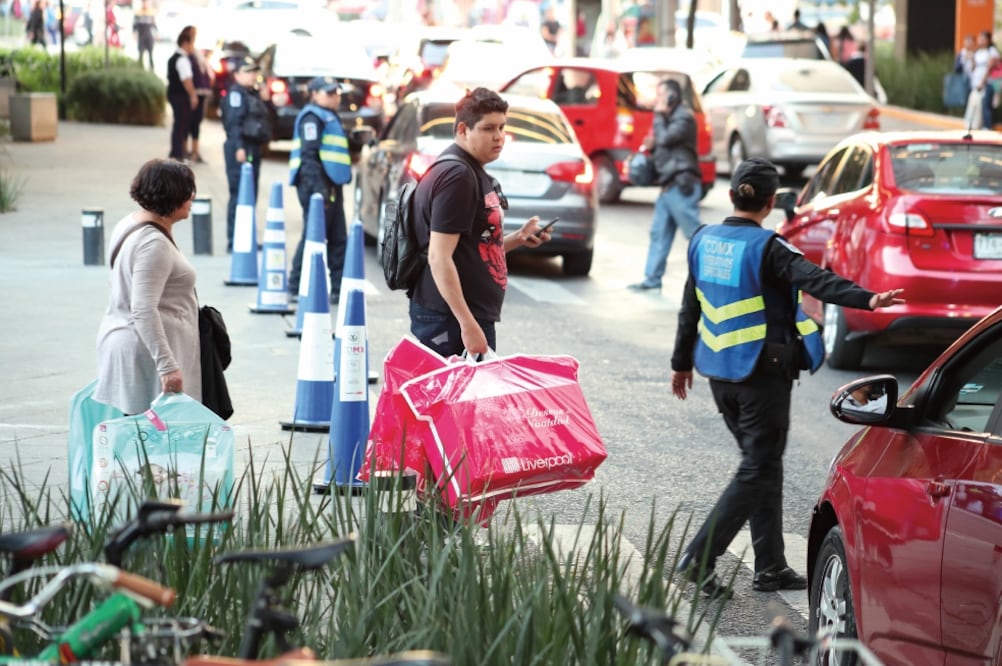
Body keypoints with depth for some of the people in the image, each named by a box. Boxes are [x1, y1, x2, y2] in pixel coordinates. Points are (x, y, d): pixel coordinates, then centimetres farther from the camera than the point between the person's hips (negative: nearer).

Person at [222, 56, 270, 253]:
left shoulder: (254, 94, 20)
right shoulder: (235, 93, -9)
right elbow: (234, 122, -18)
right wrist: (239, 147, -26)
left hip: (253, 148, 10)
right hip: (241, 148, -10)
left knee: (251, 194, 13)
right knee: (239, 194, -10)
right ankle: (234, 241, -9)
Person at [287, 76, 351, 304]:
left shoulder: (329, 117, 23)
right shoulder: (312, 117, -8)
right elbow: (309, 154, -18)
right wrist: (318, 188, -25)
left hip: (331, 185, 10)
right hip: (317, 184, -10)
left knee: (338, 239, 10)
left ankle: (338, 289, 13)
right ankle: (296, 288, -4)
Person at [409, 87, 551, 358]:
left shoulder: (474, 173, 17)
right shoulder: (457, 176, -15)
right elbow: (439, 258, -21)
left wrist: (518, 238, 9)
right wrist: (468, 325, -24)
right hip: (450, 322, -10)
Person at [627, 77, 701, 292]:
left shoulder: (684, 117, -9)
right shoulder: (670, 118, 21)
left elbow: (664, 139, -20)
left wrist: (659, 116, -5)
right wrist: (651, 145, 7)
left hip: (681, 185, -10)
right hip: (669, 186, 10)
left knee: (694, 233, -8)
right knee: (659, 233, 7)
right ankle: (653, 278, 9)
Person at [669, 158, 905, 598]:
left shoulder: (704, 241, 5)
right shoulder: (766, 249, -16)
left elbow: (690, 306, 14)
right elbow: (816, 281, -32)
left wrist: (682, 362, 25)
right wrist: (866, 299, -43)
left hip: (719, 372, 7)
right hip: (761, 374, -7)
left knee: (763, 465, 16)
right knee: (758, 471, -1)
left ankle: (770, 567, 17)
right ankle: (699, 558, -9)